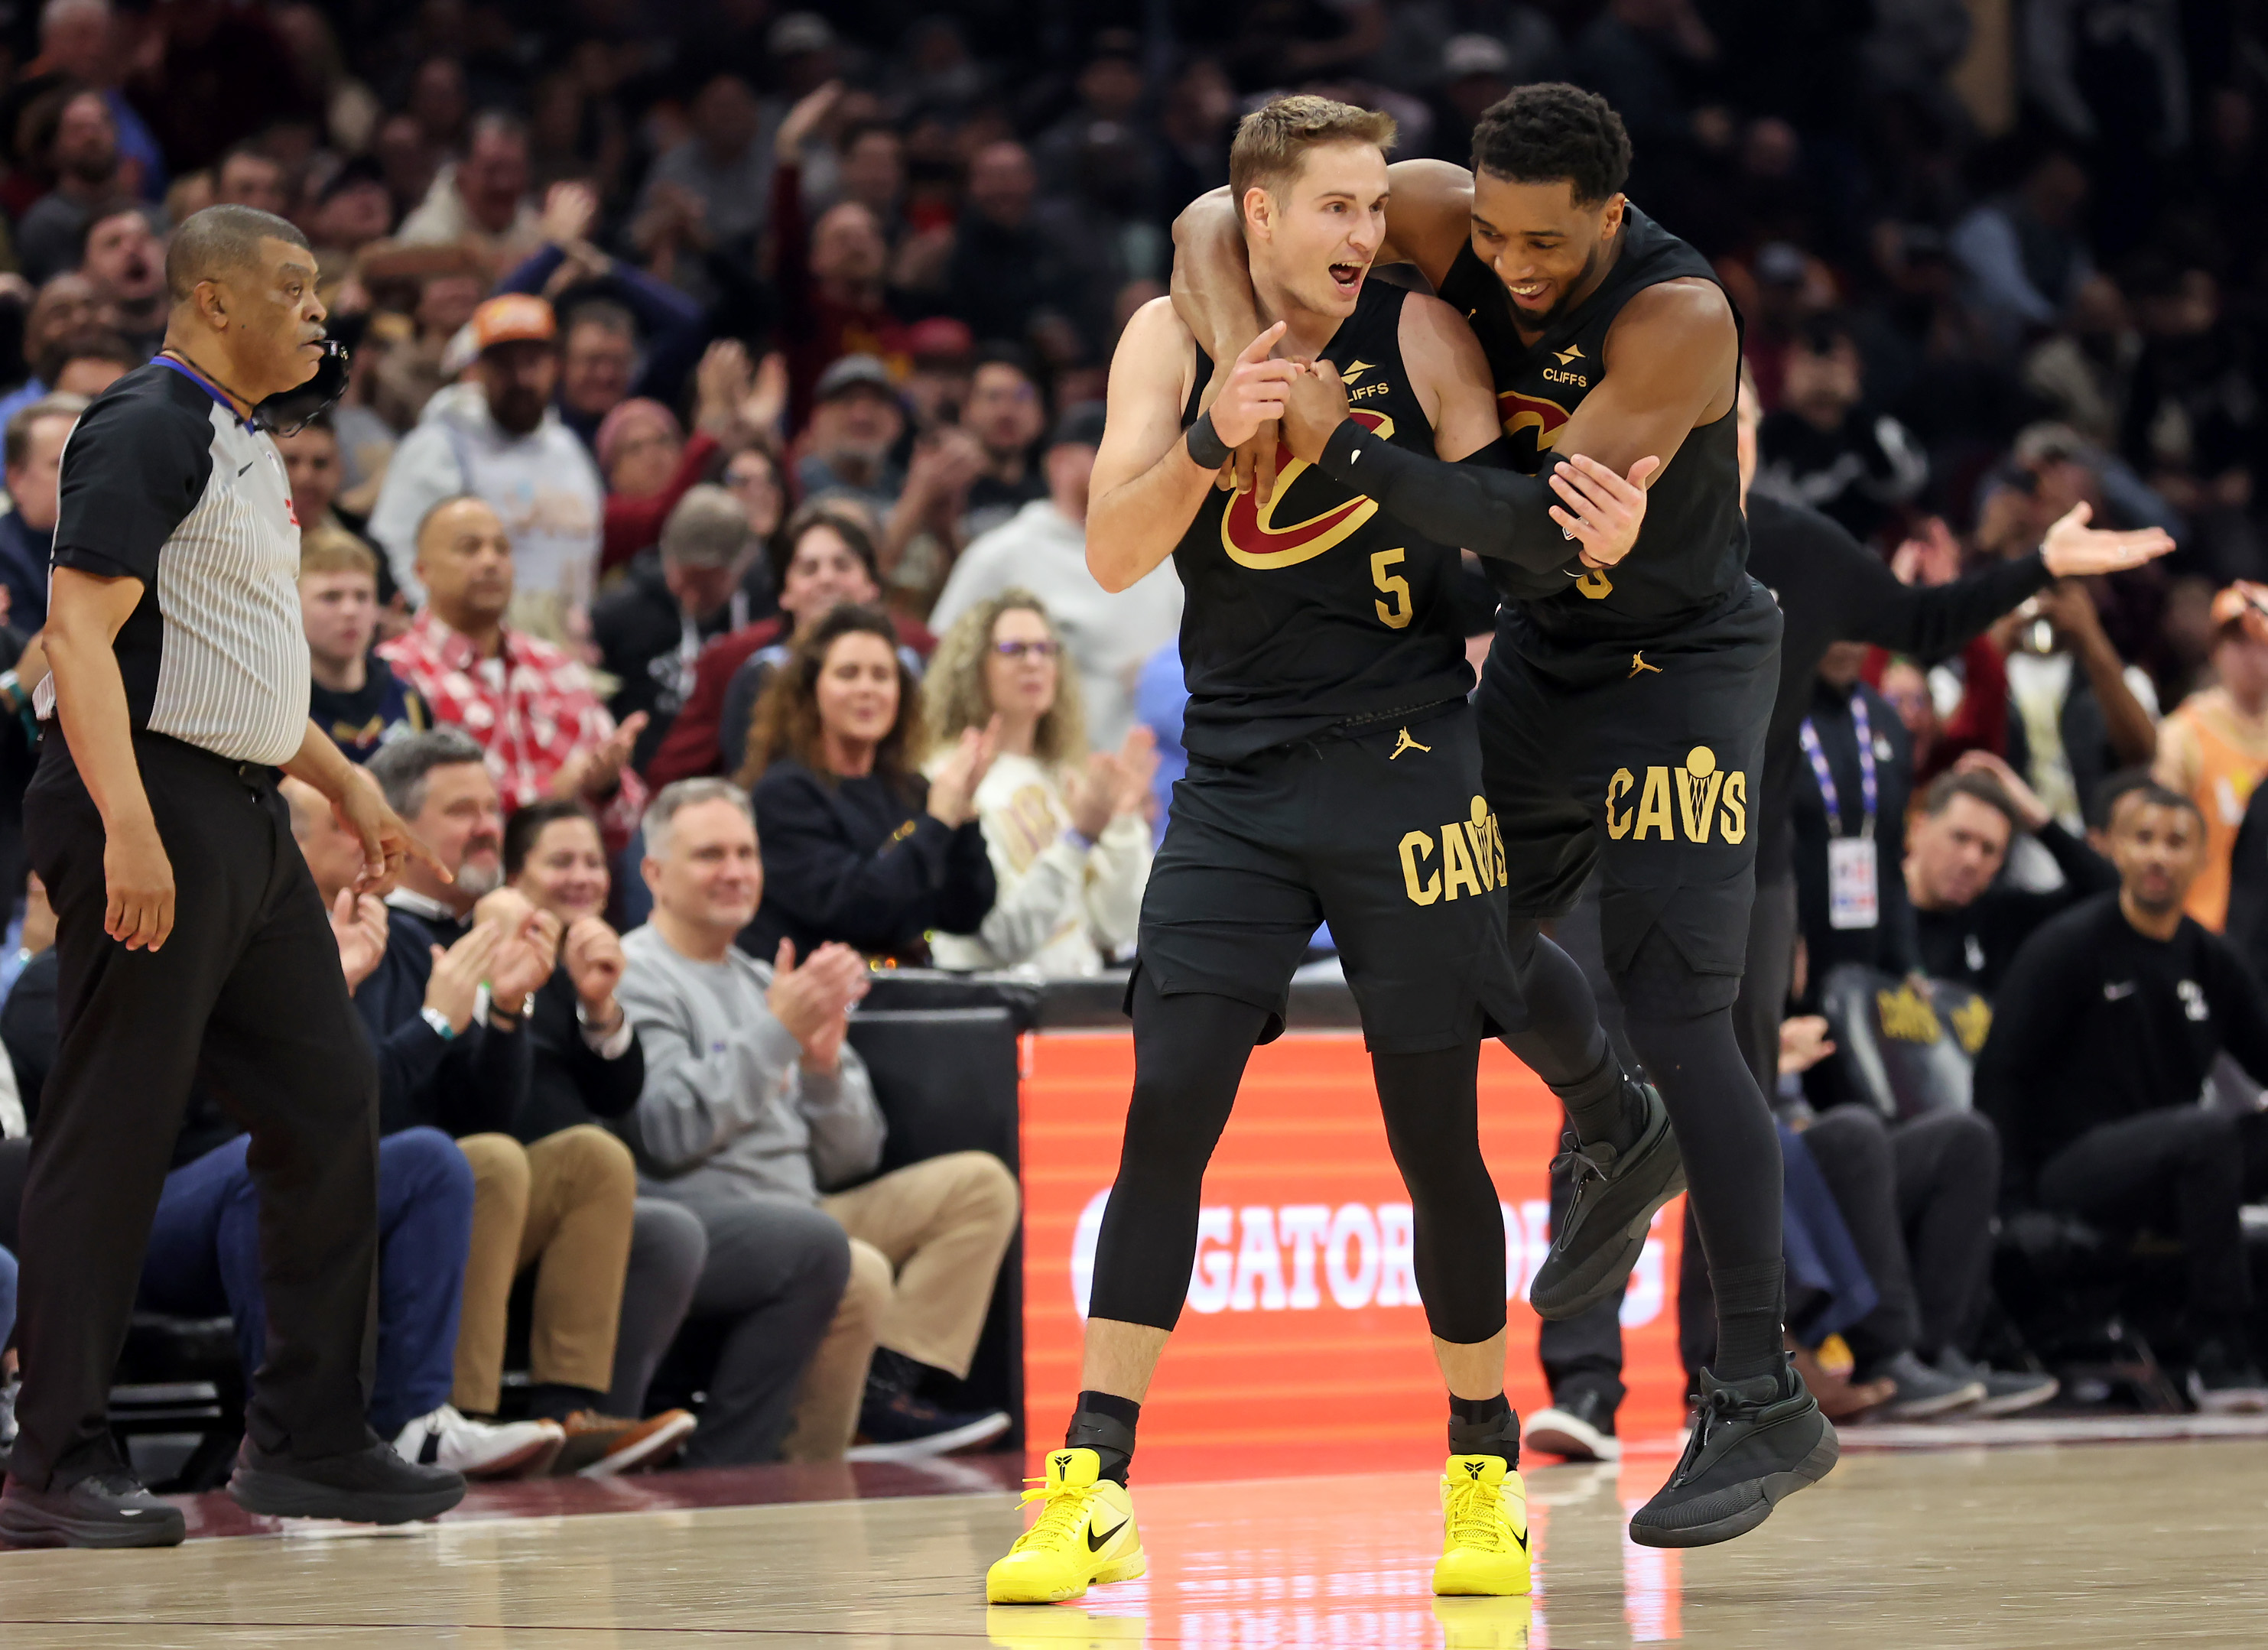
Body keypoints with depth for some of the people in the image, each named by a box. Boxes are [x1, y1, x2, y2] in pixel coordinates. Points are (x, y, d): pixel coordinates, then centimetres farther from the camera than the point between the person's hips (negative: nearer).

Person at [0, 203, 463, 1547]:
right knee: (114, 1132, -7)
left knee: (330, 1099, 9)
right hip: (154, 805, -10)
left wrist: (340, 777, 26)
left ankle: (309, 1441, 16)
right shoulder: (147, 432, -11)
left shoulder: (246, 449, 19)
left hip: (245, 819, 10)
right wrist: (129, 828, -28)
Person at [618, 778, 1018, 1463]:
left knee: (980, 1183, -1)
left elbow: (851, 1160, 20)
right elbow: (667, 1133, -17)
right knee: (856, 1270, -34)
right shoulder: (636, 977, -1)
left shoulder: (765, 982, 23)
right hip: (696, 1221, -9)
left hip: (797, 1215, 9)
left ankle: (885, 1387, -16)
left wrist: (825, 1064, 1)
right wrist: (778, 1032, -15)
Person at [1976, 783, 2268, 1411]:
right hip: (2070, 1164, -6)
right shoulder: (2071, 946, -5)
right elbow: (2001, 1070, -6)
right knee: (2207, 1135, -34)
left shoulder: (2208, 958, 12)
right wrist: (2010, 1189, -11)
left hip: (2165, 1163, 6)